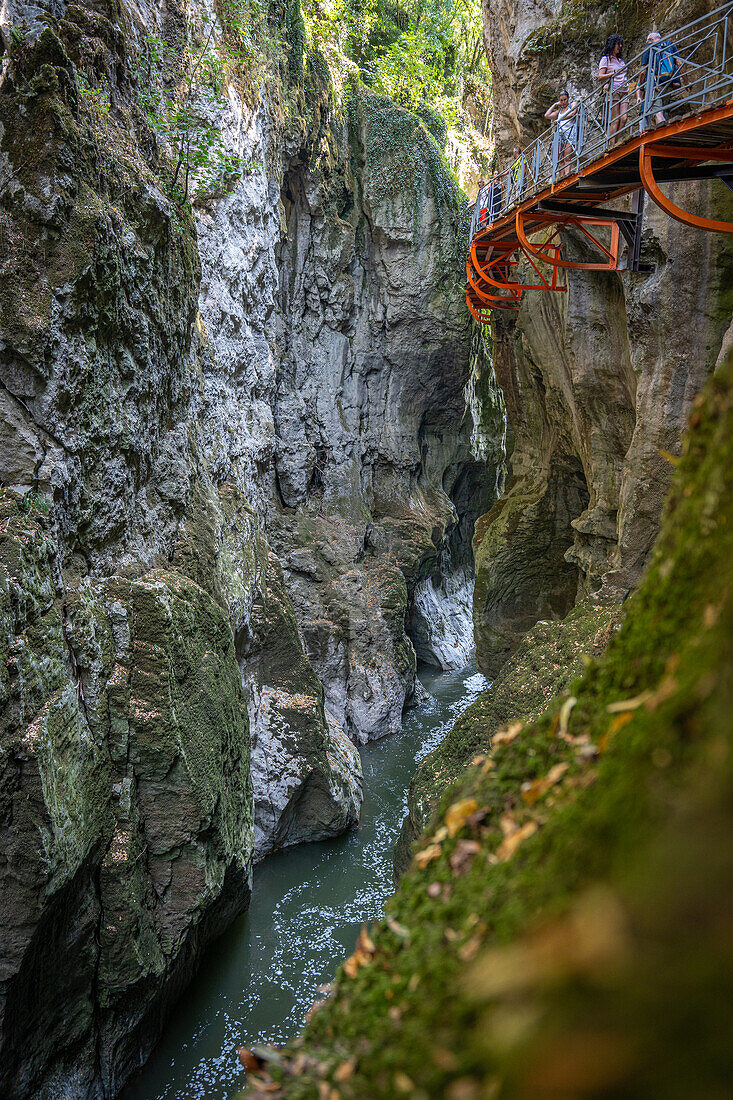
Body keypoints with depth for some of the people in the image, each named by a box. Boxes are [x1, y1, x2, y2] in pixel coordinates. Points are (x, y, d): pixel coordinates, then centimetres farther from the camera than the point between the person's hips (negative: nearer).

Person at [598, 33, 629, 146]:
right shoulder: (605, 59, 5)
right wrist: (613, 73, -19)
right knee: (615, 119, -14)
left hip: (624, 92, 6)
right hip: (613, 91, -6)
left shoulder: (621, 60, 26)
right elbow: (600, 77, -6)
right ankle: (612, 145, -16)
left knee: (624, 118, -10)